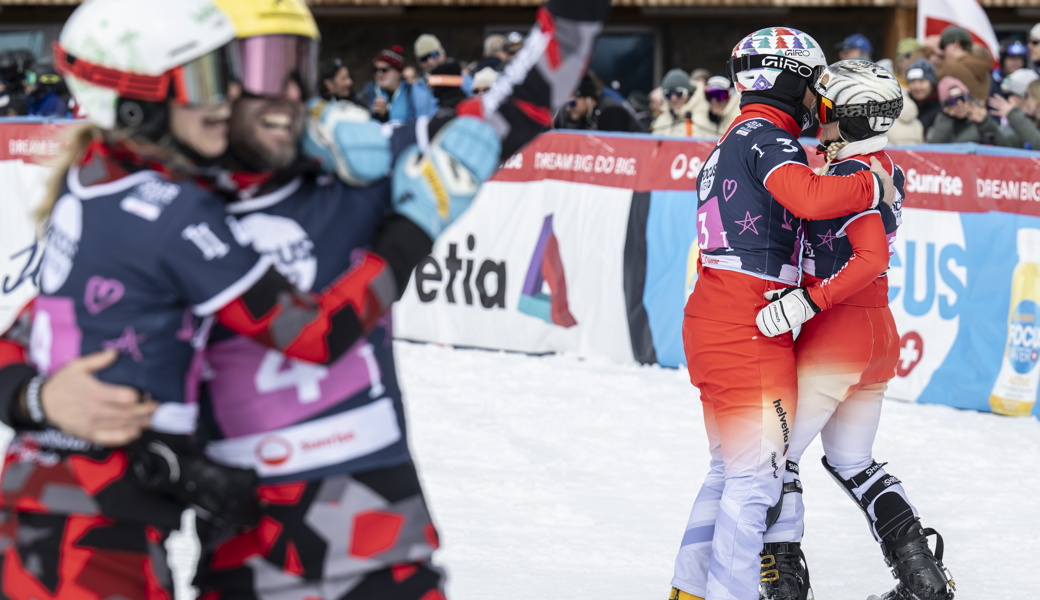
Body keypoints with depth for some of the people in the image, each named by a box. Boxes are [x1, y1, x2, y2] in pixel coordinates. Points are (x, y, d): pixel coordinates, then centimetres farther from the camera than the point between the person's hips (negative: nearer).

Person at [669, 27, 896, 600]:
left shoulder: (734, 141, 21)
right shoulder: (766, 137, -10)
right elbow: (809, 196, -29)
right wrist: (875, 185, -15)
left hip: (710, 323, 10)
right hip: (748, 331, -10)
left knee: (729, 471, 18)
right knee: (755, 478, -7)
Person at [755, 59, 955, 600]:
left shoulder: (850, 173, -18)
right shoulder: (887, 169, 9)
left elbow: (871, 258, -28)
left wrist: (807, 303, -32)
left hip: (837, 333, -9)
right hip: (879, 331, 9)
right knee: (852, 463, 20)